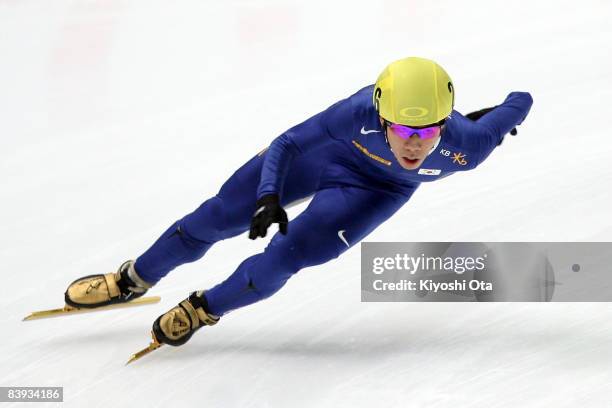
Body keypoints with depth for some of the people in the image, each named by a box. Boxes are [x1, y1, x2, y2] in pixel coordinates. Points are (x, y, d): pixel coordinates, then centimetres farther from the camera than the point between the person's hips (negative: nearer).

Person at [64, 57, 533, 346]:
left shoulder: (465, 145, -39)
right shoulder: (359, 112, -41)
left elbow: (519, 104, -19)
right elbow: (284, 145, -29)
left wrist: (512, 108, -1)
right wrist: (268, 198, -41)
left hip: (376, 189, 0)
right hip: (325, 148, 0)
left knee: (287, 256, -16)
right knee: (221, 215, 4)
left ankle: (205, 308, 15)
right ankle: (132, 280, 31)